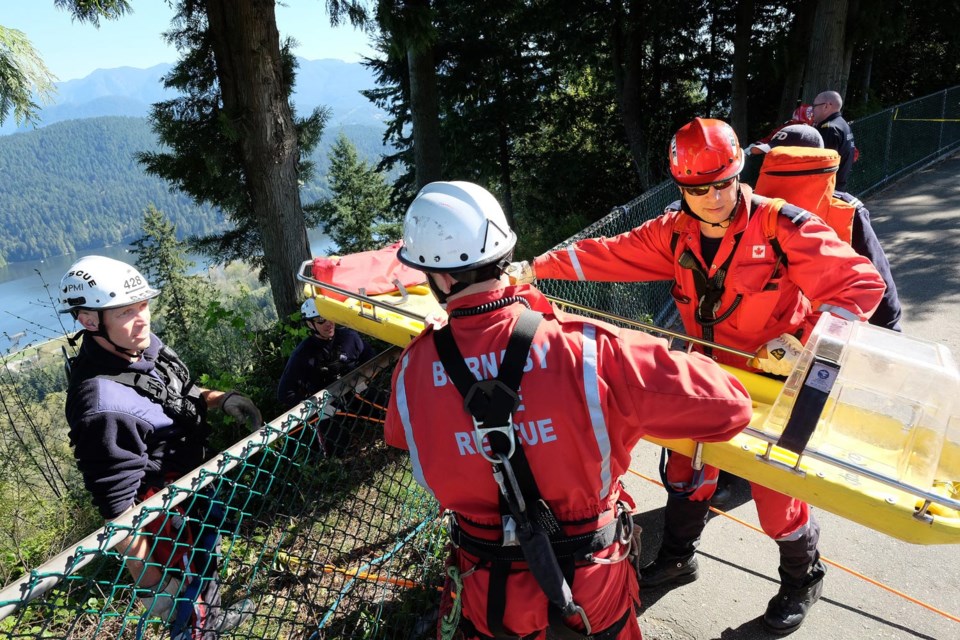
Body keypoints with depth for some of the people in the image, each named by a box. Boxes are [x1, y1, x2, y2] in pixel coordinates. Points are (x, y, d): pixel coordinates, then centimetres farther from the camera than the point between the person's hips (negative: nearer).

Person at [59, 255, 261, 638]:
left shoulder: (145, 345, -9)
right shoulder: (104, 405, -35)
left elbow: (184, 395, 10)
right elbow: (117, 509, -30)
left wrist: (222, 399, -10)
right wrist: (150, 583, -24)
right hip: (166, 514, -9)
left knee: (209, 559, 32)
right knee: (186, 593, 11)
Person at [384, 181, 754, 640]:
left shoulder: (412, 371, -20)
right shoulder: (586, 351, -30)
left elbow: (399, 437, 3)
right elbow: (727, 406, -24)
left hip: (490, 591, 1)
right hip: (592, 584, 0)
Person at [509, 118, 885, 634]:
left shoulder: (784, 226, -21)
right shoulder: (675, 234, -7)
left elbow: (860, 283, -21)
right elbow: (608, 255, -7)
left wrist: (808, 344, -33)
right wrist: (535, 268, -12)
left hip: (774, 380, -4)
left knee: (775, 490, 5)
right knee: (686, 465, 17)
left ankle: (802, 578, 37)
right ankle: (677, 557, 43)